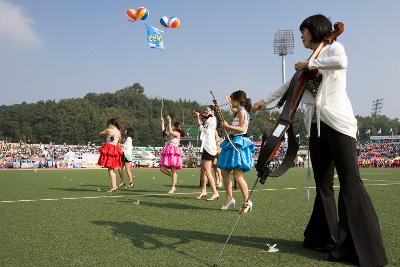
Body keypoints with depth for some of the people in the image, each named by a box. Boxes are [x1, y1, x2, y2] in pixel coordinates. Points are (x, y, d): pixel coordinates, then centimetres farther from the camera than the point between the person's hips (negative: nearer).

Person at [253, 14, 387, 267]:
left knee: (350, 182, -9)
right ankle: (326, 238, 12)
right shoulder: (309, 65, 22)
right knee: (323, 184, 6)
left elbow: (341, 62, -21)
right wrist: (265, 101, 33)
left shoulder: (333, 48, 3)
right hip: (317, 127, 7)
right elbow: (289, 86, 31)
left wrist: (310, 64, -9)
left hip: (338, 123, -7)